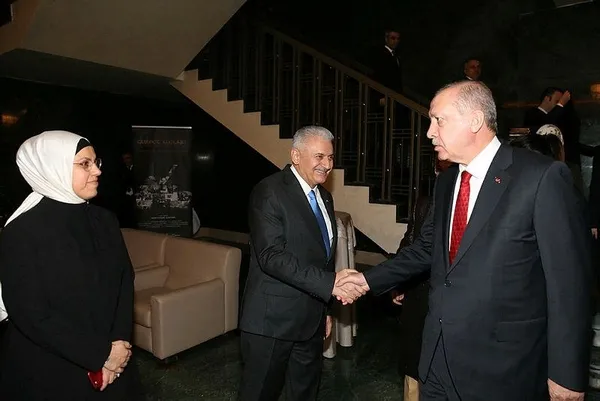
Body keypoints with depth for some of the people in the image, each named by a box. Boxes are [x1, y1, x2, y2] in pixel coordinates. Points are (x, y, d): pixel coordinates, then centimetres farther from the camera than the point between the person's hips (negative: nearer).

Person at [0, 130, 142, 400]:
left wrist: (119, 343, -13)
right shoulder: (22, 231, -15)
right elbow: (30, 314, -18)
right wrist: (102, 353, -18)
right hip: (46, 371, -4)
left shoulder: (105, 221, 1)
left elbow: (125, 282, 0)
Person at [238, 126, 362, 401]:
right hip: (273, 319, -7)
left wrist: (325, 308, 18)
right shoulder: (269, 192, -14)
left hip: (312, 319, 8)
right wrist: (329, 283, -29)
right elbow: (272, 256, -25)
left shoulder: (324, 197, 11)